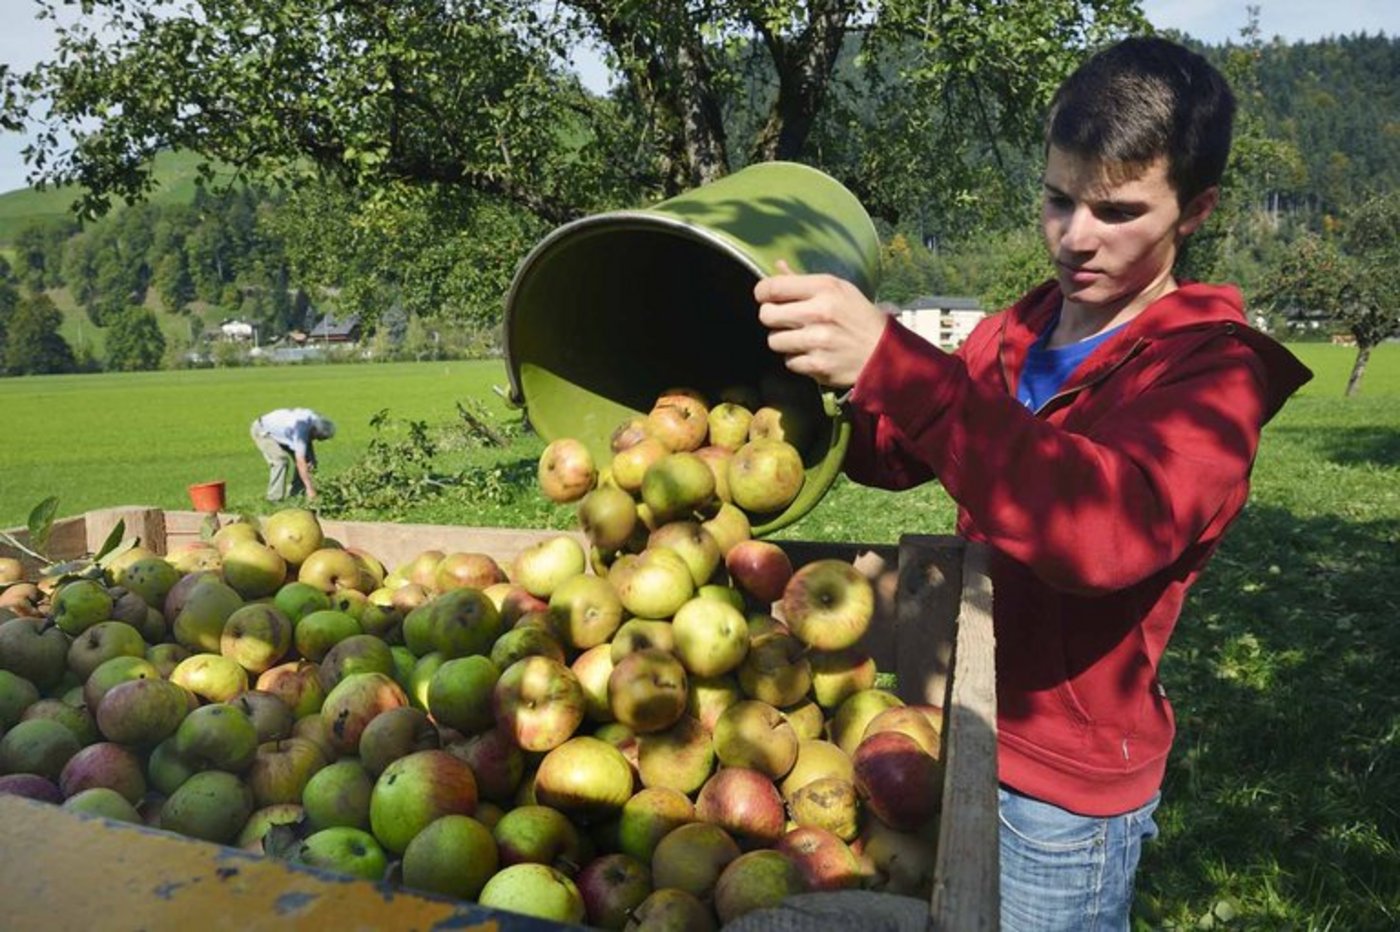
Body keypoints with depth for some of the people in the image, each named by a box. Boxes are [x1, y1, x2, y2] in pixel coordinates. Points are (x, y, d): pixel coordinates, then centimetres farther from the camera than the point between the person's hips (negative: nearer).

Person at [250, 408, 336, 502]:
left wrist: (312, 459, -13)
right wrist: (309, 488, -40)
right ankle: (275, 498, -20)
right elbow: (300, 462, -41)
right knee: (281, 460, -27)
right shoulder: (302, 429, -40)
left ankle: (296, 492, 8)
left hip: (278, 429, 9)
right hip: (262, 430, -9)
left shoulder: (314, 419, -16)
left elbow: (308, 441, 4)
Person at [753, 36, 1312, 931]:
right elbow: (899, 453, 10)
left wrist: (891, 365, -48)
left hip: (1065, 787, -6)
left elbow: (1108, 529, -37)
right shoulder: (1018, 332, 3)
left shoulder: (1212, 371, -17)